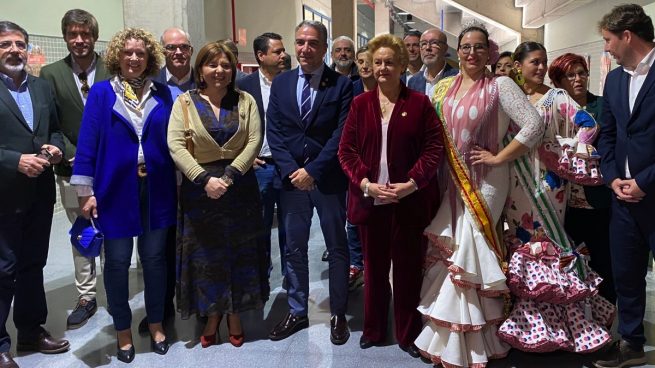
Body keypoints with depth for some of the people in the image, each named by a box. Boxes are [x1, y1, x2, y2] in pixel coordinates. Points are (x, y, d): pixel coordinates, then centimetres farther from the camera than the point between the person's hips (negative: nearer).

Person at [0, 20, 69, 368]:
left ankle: (32, 331, 32)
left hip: (40, 193, 6)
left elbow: (55, 128, 16)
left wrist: (55, 146, -4)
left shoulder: (43, 87, 11)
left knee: (33, 265, 16)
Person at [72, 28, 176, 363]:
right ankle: (123, 330, 26)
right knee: (117, 262, 8)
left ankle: (156, 323, 29)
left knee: (154, 257, 11)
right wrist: (85, 191, -8)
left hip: (156, 190, 2)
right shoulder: (101, 92, -1)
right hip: (115, 190, -1)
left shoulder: (162, 94, 5)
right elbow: (87, 142, -4)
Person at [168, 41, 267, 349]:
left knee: (239, 254, 9)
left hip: (240, 188, 1)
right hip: (200, 190, -1)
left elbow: (254, 141, -5)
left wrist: (229, 175, -17)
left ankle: (235, 315, 26)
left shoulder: (245, 101, 4)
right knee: (205, 254, 8)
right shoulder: (185, 102, 1)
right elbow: (176, 145, -9)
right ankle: (212, 316, 25)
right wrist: (205, 179, -19)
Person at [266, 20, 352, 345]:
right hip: (291, 178, 3)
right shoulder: (280, 83, 7)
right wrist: (291, 171, -9)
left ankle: (338, 314, 23)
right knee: (294, 249, 11)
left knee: (337, 248, 9)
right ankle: (297, 312, 26)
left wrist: (312, 170, -15)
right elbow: (274, 132, 3)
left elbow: (341, 135, -10)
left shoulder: (341, 85, -4)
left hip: (329, 179, -3)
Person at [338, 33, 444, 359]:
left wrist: (411, 184, -15)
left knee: (408, 268, 9)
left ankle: (408, 334, 26)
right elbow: (346, 150, 1)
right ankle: (373, 329, 30)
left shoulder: (419, 103, 0)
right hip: (370, 199, 2)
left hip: (411, 200, -1)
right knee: (374, 267, 13)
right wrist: (365, 184, -12)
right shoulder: (360, 103, 6)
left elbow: (435, 148, -4)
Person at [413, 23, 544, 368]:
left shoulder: (500, 85, -8)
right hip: (452, 181, 5)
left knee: (468, 255, -4)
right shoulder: (444, 87, 8)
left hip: (484, 182, -5)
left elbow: (534, 125, -15)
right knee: (452, 253, 8)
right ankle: (451, 339, 25)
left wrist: (499, 158, -14)